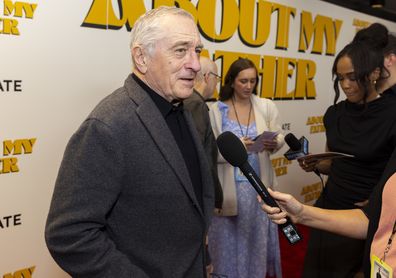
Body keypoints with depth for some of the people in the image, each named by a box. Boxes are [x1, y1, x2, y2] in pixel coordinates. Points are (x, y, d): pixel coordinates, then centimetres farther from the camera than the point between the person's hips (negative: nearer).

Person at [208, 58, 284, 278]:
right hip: (230, 187, -2)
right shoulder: (217, 110, -4)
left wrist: (274, 144, -18)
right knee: (230, 237, 8)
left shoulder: (267, 106, 2)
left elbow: (279, 136, 4)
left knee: (258, 234, 14)